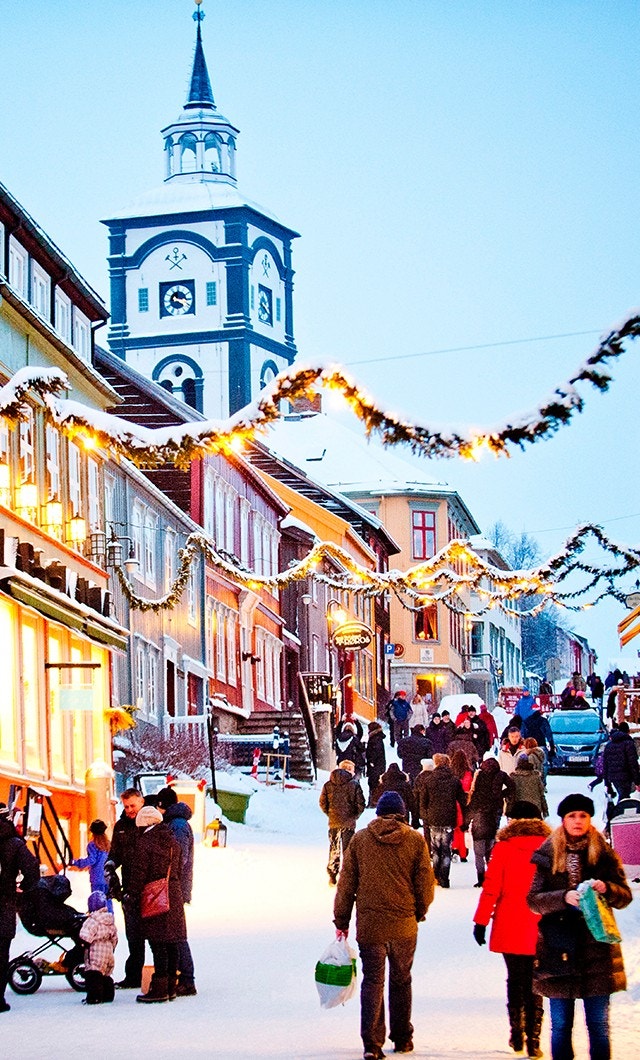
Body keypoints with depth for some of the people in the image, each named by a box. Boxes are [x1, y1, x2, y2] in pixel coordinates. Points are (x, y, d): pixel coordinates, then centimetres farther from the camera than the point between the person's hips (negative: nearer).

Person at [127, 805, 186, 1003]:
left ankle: (159, 988, -9)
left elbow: (139, 873, -11)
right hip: (174, 896, 7)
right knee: (171, 942, 10)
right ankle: (171, 986, 14)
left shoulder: (145, 842, -9)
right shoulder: (173, 842, 12)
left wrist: (132, 895, -4)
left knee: (158, 944, -7)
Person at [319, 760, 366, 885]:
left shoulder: (328, 785, -1)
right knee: (348, 850, 8)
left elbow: (322, 804, 1)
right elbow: (360, 805, -8)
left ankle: (332, 877, 14)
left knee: (334, 849, 14)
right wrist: (354, 816, 8)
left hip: (334, 823, 2)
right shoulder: (354, 785, -9)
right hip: (349, 823, -2)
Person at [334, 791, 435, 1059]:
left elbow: (346, 884, 2)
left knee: (372, 981, 3)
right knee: (401, 981, 15)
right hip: (404, 926, 0)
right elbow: (425, 883, 0)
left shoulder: (360, 839, 0)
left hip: (369, 924, 0)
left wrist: (341, 921, 9)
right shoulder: (415, 840, -2)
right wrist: (419, 912, 18)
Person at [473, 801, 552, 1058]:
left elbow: (491, 889, -7)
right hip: (540, 931, 0)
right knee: (534, 983, 5)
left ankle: (517, 1034, 18)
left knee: (514, 980, 16)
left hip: (509, 930, 0)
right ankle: (533, 1039, -4)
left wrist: (481, 922, 0)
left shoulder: (503, 848, -6)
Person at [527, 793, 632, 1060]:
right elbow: (533, 900, -1)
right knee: (561, 1025, 4)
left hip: (596, 947, 0)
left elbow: (625, 896, 6)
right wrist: (564, 898, -19)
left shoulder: (604, 854, 7)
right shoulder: (547, 856, 5)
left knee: (598, 1024, 1)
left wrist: (606, 888, -16)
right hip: (559, 948, 0)